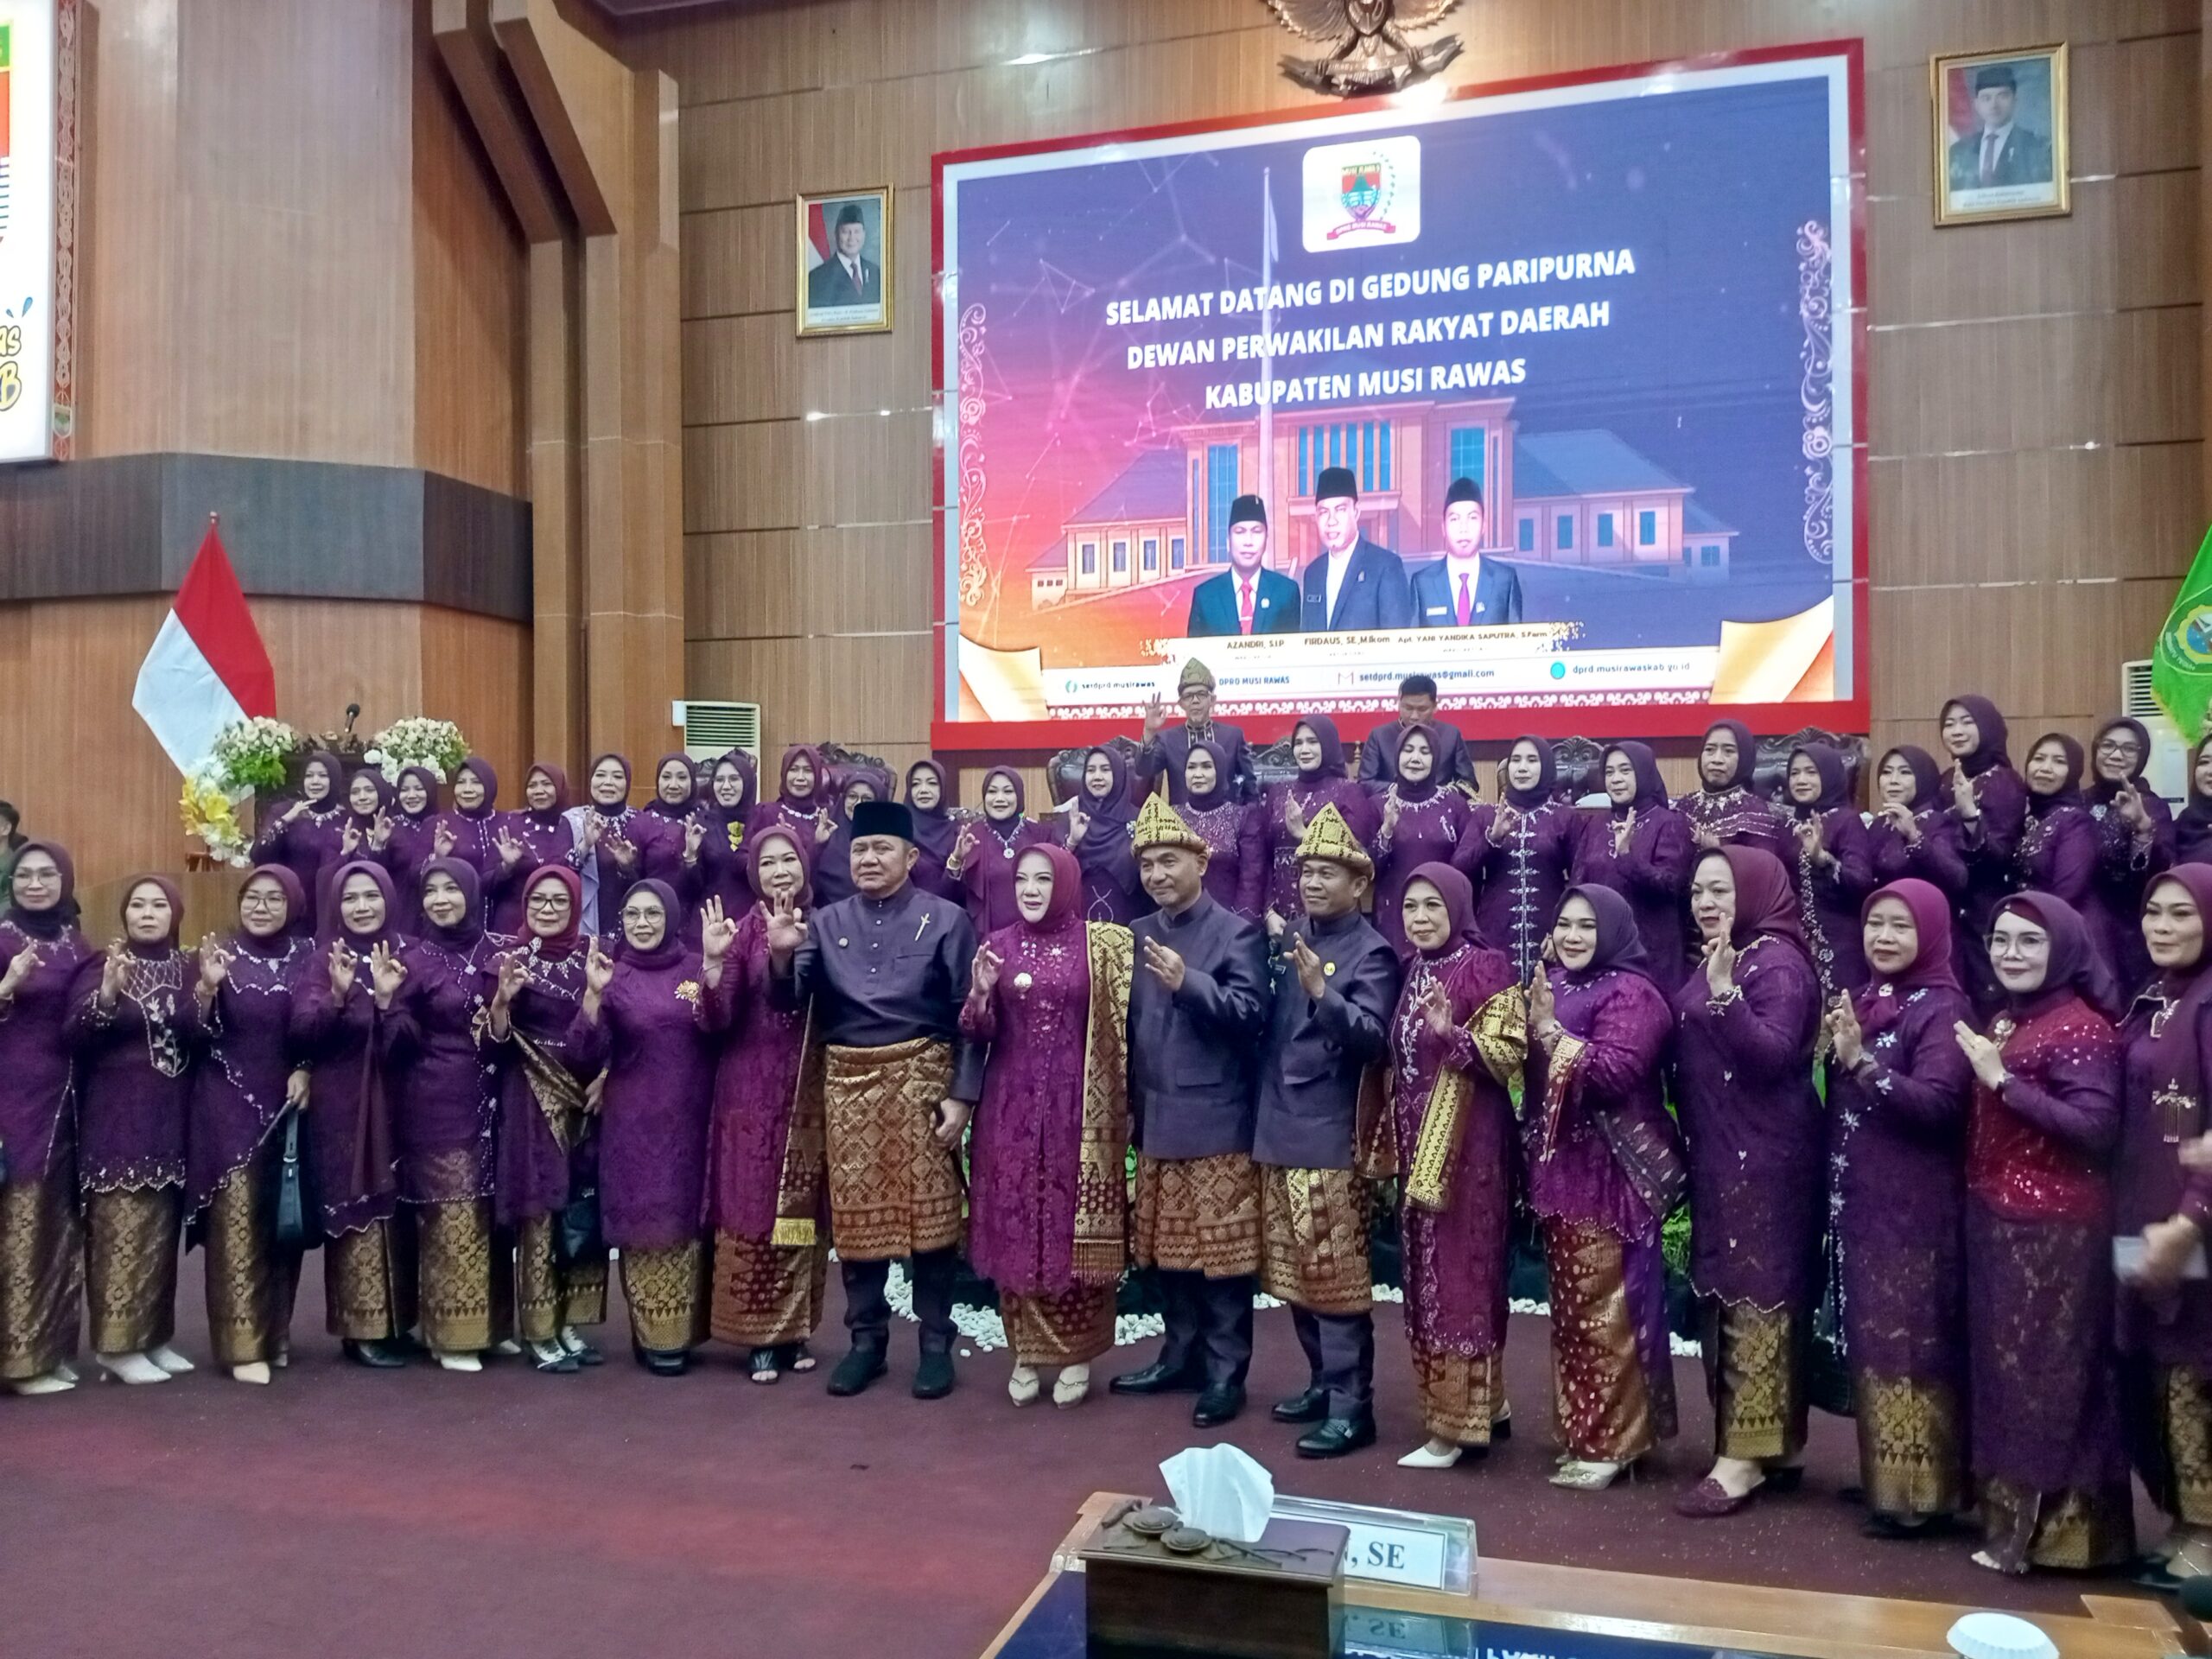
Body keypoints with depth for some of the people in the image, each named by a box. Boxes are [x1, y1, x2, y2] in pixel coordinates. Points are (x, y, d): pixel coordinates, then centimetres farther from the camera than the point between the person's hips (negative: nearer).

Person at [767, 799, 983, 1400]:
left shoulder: (946, 919, -2)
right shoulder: (826, 922, 8)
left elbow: (969, 1013, -3)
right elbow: (790, 999, 0)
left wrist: (961, 1094, -9)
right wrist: (781, 955, -20)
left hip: (920, 1076, -3)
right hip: (847, 1081, 3)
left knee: (928, 1210, 2)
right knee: (856, 1212, 8)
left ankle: (935, 1342, 15)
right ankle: (866, 1339, 22)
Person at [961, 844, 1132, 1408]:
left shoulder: (1100, 944, -1)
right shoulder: (998, 945, 5)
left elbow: (1119, 1028, 1)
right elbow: (977, 1034, 3)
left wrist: (1122, 1106, -3)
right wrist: (980, 992, -16)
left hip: (1077, 1106, -2)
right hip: (1011, 1106, 2)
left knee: (1075, 1227, 3)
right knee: (1015, 1227, 6)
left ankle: (1076, 1354, 18)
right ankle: (1027, 1352, 20)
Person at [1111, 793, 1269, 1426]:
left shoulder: (1237, 932, -7)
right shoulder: (1137, 935, 10)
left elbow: (1251, 1013, -17)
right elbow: (1131, 1023, 14)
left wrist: (1188, 983, -28)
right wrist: (1129, 1104, 10)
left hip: (1215, 1121, -6)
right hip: (1156, 1120, 6)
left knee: (1220, 1250, 1)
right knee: (1168, 1249, 14)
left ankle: (1225, 1373, 12)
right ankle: (1180, 1357, 28)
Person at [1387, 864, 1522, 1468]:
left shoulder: (1485, 967, -10)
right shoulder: (1413, 971, 12)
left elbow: (1508, 1054, -15)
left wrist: (1453, 1036, -29)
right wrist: (1397, 1142, 14)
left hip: (1467, 1141, -8)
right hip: (1419, 1142, 8)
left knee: (1460, 1272, -3)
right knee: (1426, 1271, 12)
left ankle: (1457, 1422, 5)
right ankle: (1482, 1406, 25)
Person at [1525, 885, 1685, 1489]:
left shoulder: (1631, 992, -11)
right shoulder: (1555, 986, 14)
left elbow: (1617, 1070, -24)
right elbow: (1531, 1072, 14)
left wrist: (1551, 1032, -23)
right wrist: (1535, 1025, -2)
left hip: (1609, 1169, -8)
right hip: (1560, 1165, 8)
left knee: (1604, 1305, -3)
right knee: (1571, 1304, 14)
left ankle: (1610, 1441, 6)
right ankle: (1583, 1429, 25)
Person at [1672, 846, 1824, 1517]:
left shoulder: (1776, 960, -12)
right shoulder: (1715, 961, 14)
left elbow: (1776, 1054, -25)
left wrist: (1723, 994, -33)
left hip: (1766, 1155, -9)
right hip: (1718, 1154, 9)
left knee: (1756, 1290, -6)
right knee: (1729, 1289, 12)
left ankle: (1747, 1455, -1)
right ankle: (1774, 1445, 21)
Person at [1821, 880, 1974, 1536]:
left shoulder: (1943, 1009, -11)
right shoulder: (1860, 1000, 11)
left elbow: (1936, 1104, -23)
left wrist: (1861, 1059, -31)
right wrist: (1832, 1053, 0)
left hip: (1915, 1207, -7)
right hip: (1859, 1200, 8)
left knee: (1911, 1338, -2)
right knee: (1871, 1336, 14)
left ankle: (1918, 1489, 7)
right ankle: (1883, 1473, 26)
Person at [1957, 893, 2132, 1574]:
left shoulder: (2082, 1028, -13)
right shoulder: (2006, 1020, 13)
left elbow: (2097, 1128, -24)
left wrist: (2003, 1080, -24)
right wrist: (1985, 1074, 1)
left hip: (2053, 1229, -8)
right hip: (1995, 1219, 8)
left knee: (2044, 1367, 0)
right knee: (2004, 1363, 14)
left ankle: (2047, 1524, 10)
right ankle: (2012, 1508, 25)